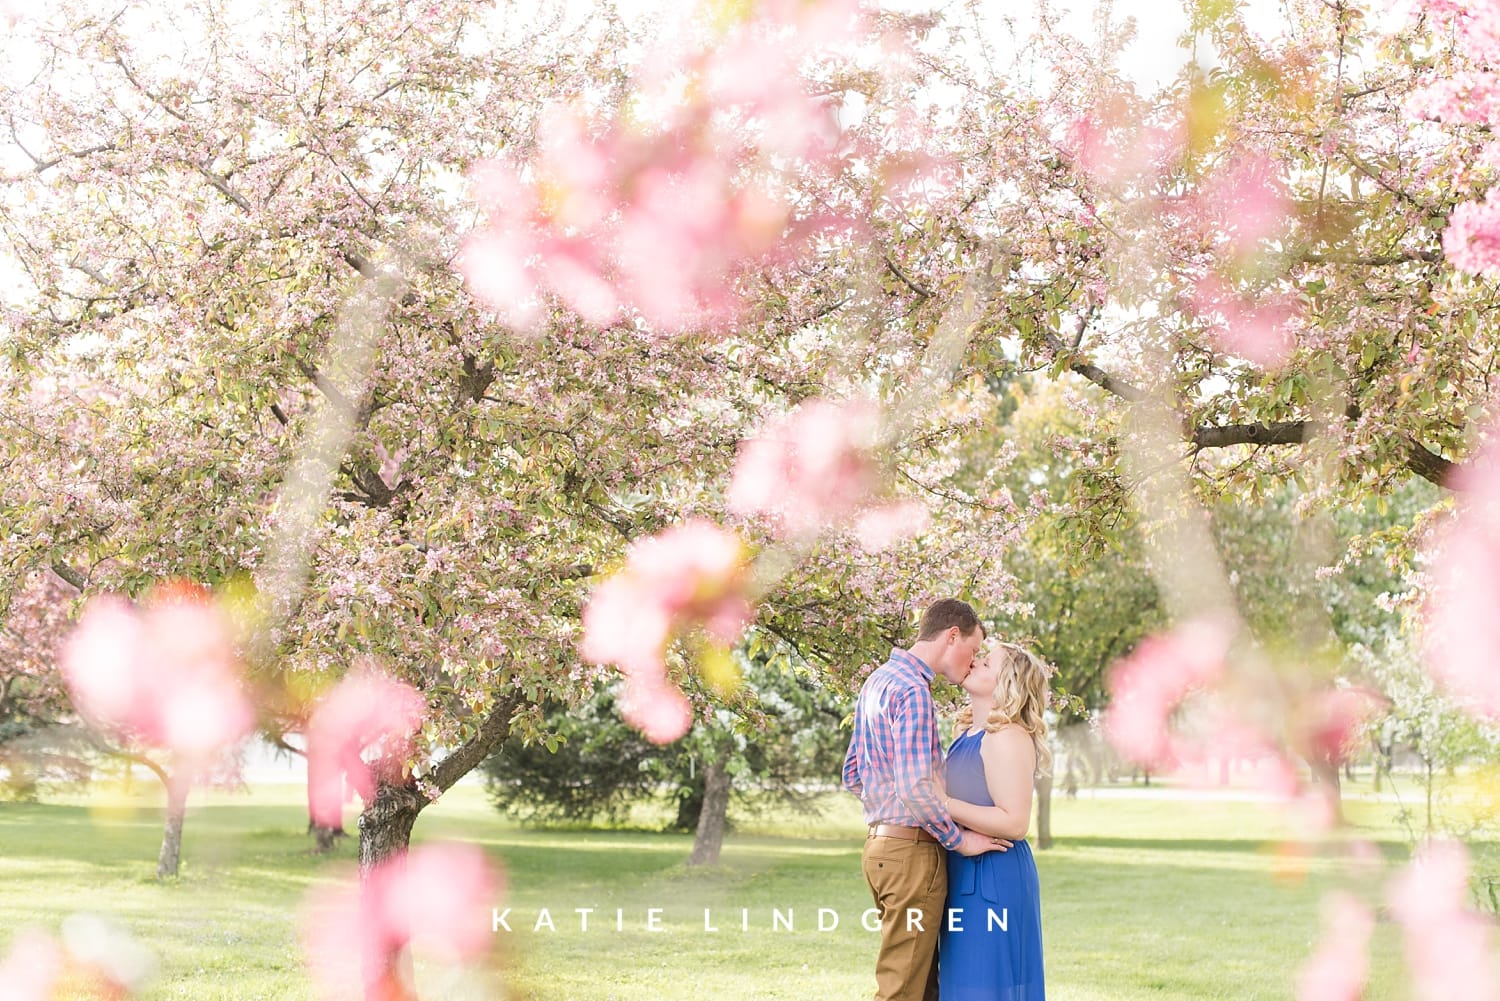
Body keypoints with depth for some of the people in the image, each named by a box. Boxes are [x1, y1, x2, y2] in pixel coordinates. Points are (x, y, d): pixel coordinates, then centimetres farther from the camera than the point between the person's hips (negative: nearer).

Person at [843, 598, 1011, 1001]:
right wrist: (959, 839, -13)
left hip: (880, 843, 10)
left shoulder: (877, 681, 15)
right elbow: (915, 787, -24)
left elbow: (852, 775, 20)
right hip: (911, 849, -10)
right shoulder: (913, 690, -16)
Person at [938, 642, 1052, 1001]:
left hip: (994, 879, -10)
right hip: (966, 875, 10)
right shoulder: (966, 733, 12)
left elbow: (1014, 822, -22)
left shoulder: (1009, 738, -16)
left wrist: (944, 805, -22)